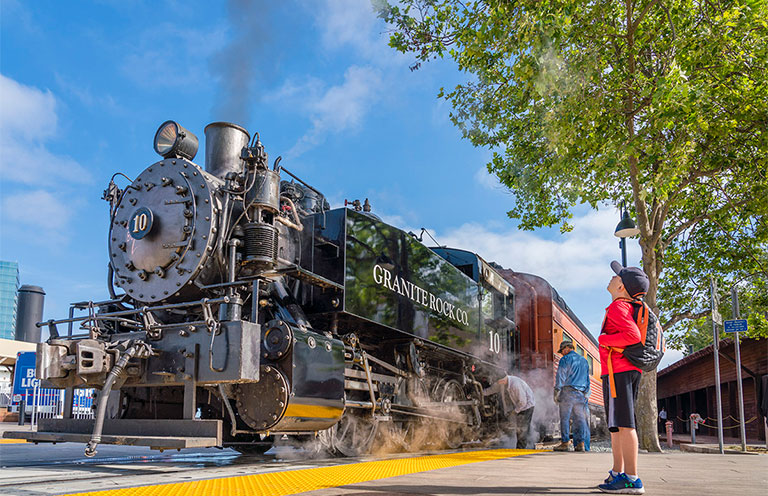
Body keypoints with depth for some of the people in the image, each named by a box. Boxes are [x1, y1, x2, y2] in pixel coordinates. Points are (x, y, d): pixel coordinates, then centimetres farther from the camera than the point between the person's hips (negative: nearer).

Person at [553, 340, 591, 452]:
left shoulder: (565, 359, -3)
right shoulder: (584, 360, 17)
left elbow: (560, 377, -7)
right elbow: (587, 379, 19)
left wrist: (557, 392, -4)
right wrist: (586, 394, 21)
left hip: (567, 391, -6)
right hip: (580, 394, 6)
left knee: (565, 418, -3)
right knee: (579, 419, 5)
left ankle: (565, 442, -6)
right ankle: (581, 443, -1)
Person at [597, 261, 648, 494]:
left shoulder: (619, 306, -10)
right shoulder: (629, 307, 20)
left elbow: (633, 335, -24)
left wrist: (603, 339, -13)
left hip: (619, 371, -10)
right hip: (625, 370, 10)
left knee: (623, 423, -11)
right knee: (615, 425, 14)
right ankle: (618, 473, 20)